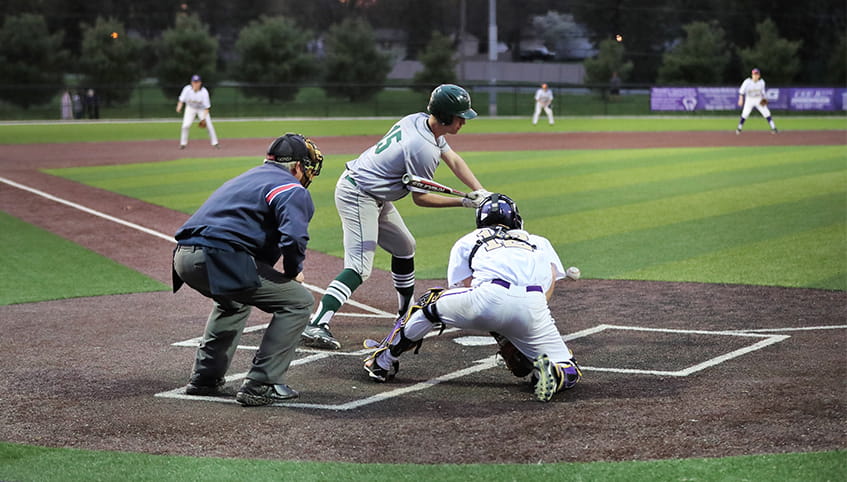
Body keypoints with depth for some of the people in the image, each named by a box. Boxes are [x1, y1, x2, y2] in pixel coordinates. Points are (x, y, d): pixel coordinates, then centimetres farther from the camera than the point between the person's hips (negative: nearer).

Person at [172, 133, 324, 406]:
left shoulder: (245, 179, 32)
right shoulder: (292, 190, 2)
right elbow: (293, 237, -16)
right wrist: (293, 271, 4)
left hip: (183, 258, 9)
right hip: (220, 259, -9)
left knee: (235, 299, 37)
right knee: (299, 300, 0)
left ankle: (205, 378, 34)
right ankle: (260, 385, -4)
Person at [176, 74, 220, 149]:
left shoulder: (204, 92, -26)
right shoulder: (187, 89, -23)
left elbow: (207, 106, -21)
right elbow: (181, 100, -16)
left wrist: (204, 118, -27)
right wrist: (179, 107, -37)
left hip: (202, 109, -1)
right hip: (190, 108, 1)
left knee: (209, 125, -9)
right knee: (185, 125, -14)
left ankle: (215, 143, 6)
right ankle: (183, 143, 4)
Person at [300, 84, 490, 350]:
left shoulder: (417, 120, 2)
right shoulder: (424, 149, -26)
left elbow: (454, 160, 7)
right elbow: (420, 198, -14)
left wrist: (481, 194, -4)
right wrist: (464, 202, -11)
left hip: (375, 196, 11)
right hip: (358, 196, -11)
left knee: (404, 247, 23)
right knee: (360, 267, -18)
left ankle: (407, 311, 39)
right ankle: (315, 326, -27)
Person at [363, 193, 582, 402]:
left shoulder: (467, 241, 32)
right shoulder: (539, 241, 36)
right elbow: (551, 277, 16)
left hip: (490, 298, -1)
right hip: (534, 306, 1)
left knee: (431, 303, 27)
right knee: (569, 374, 13)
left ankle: (382, 362, 34)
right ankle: (549, 372, -22)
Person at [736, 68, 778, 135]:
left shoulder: (761, 82, -8)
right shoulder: (747, 81, -18)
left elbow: (762, 91, 6)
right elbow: (742, 90, -14)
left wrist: (763, 98, -8)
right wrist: (741, 99, -24)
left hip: (759, 100, 2)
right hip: (749, 100, -2)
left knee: (766, 113, -6)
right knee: (745, 114, -7)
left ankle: (773, 128, -2)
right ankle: (739, 128, 11)